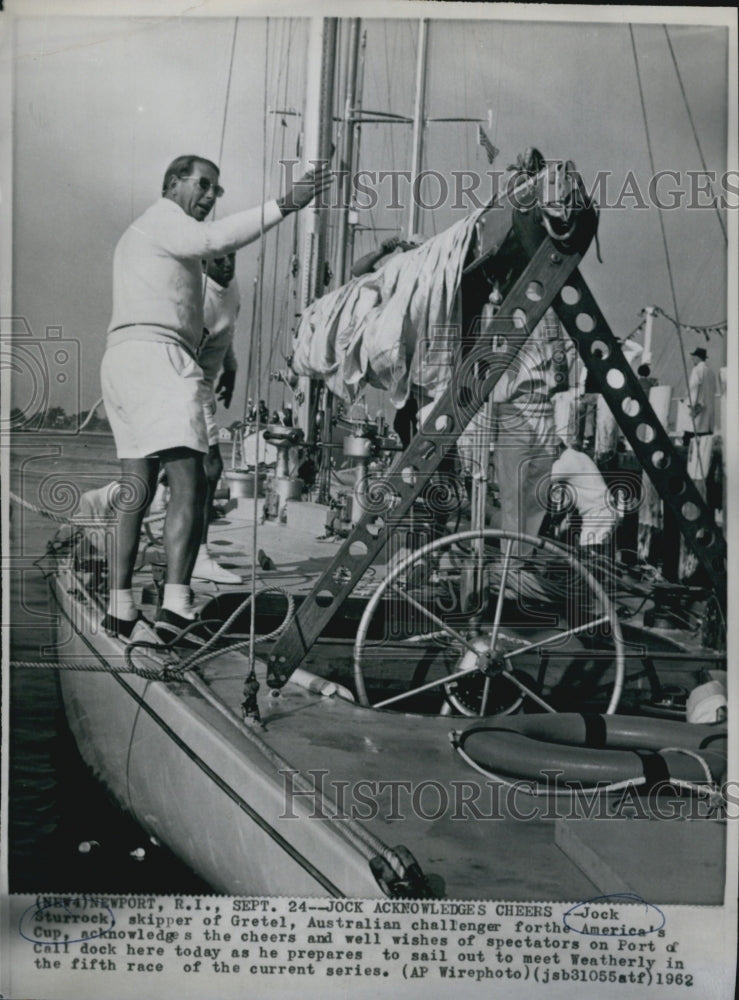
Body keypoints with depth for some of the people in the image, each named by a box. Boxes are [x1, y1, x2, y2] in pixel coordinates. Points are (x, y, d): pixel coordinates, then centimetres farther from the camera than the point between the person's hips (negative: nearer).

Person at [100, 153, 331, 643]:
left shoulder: (142, 235, 33)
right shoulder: (162, 218, 2)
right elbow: (213, 238, -20)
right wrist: (284, 205, -25)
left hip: (122, 361, 10)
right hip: (156, 355, -10)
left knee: (137, 492, 9)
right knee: (190, 483, -19)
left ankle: (121, 608, 10)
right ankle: (176, 604, -29)